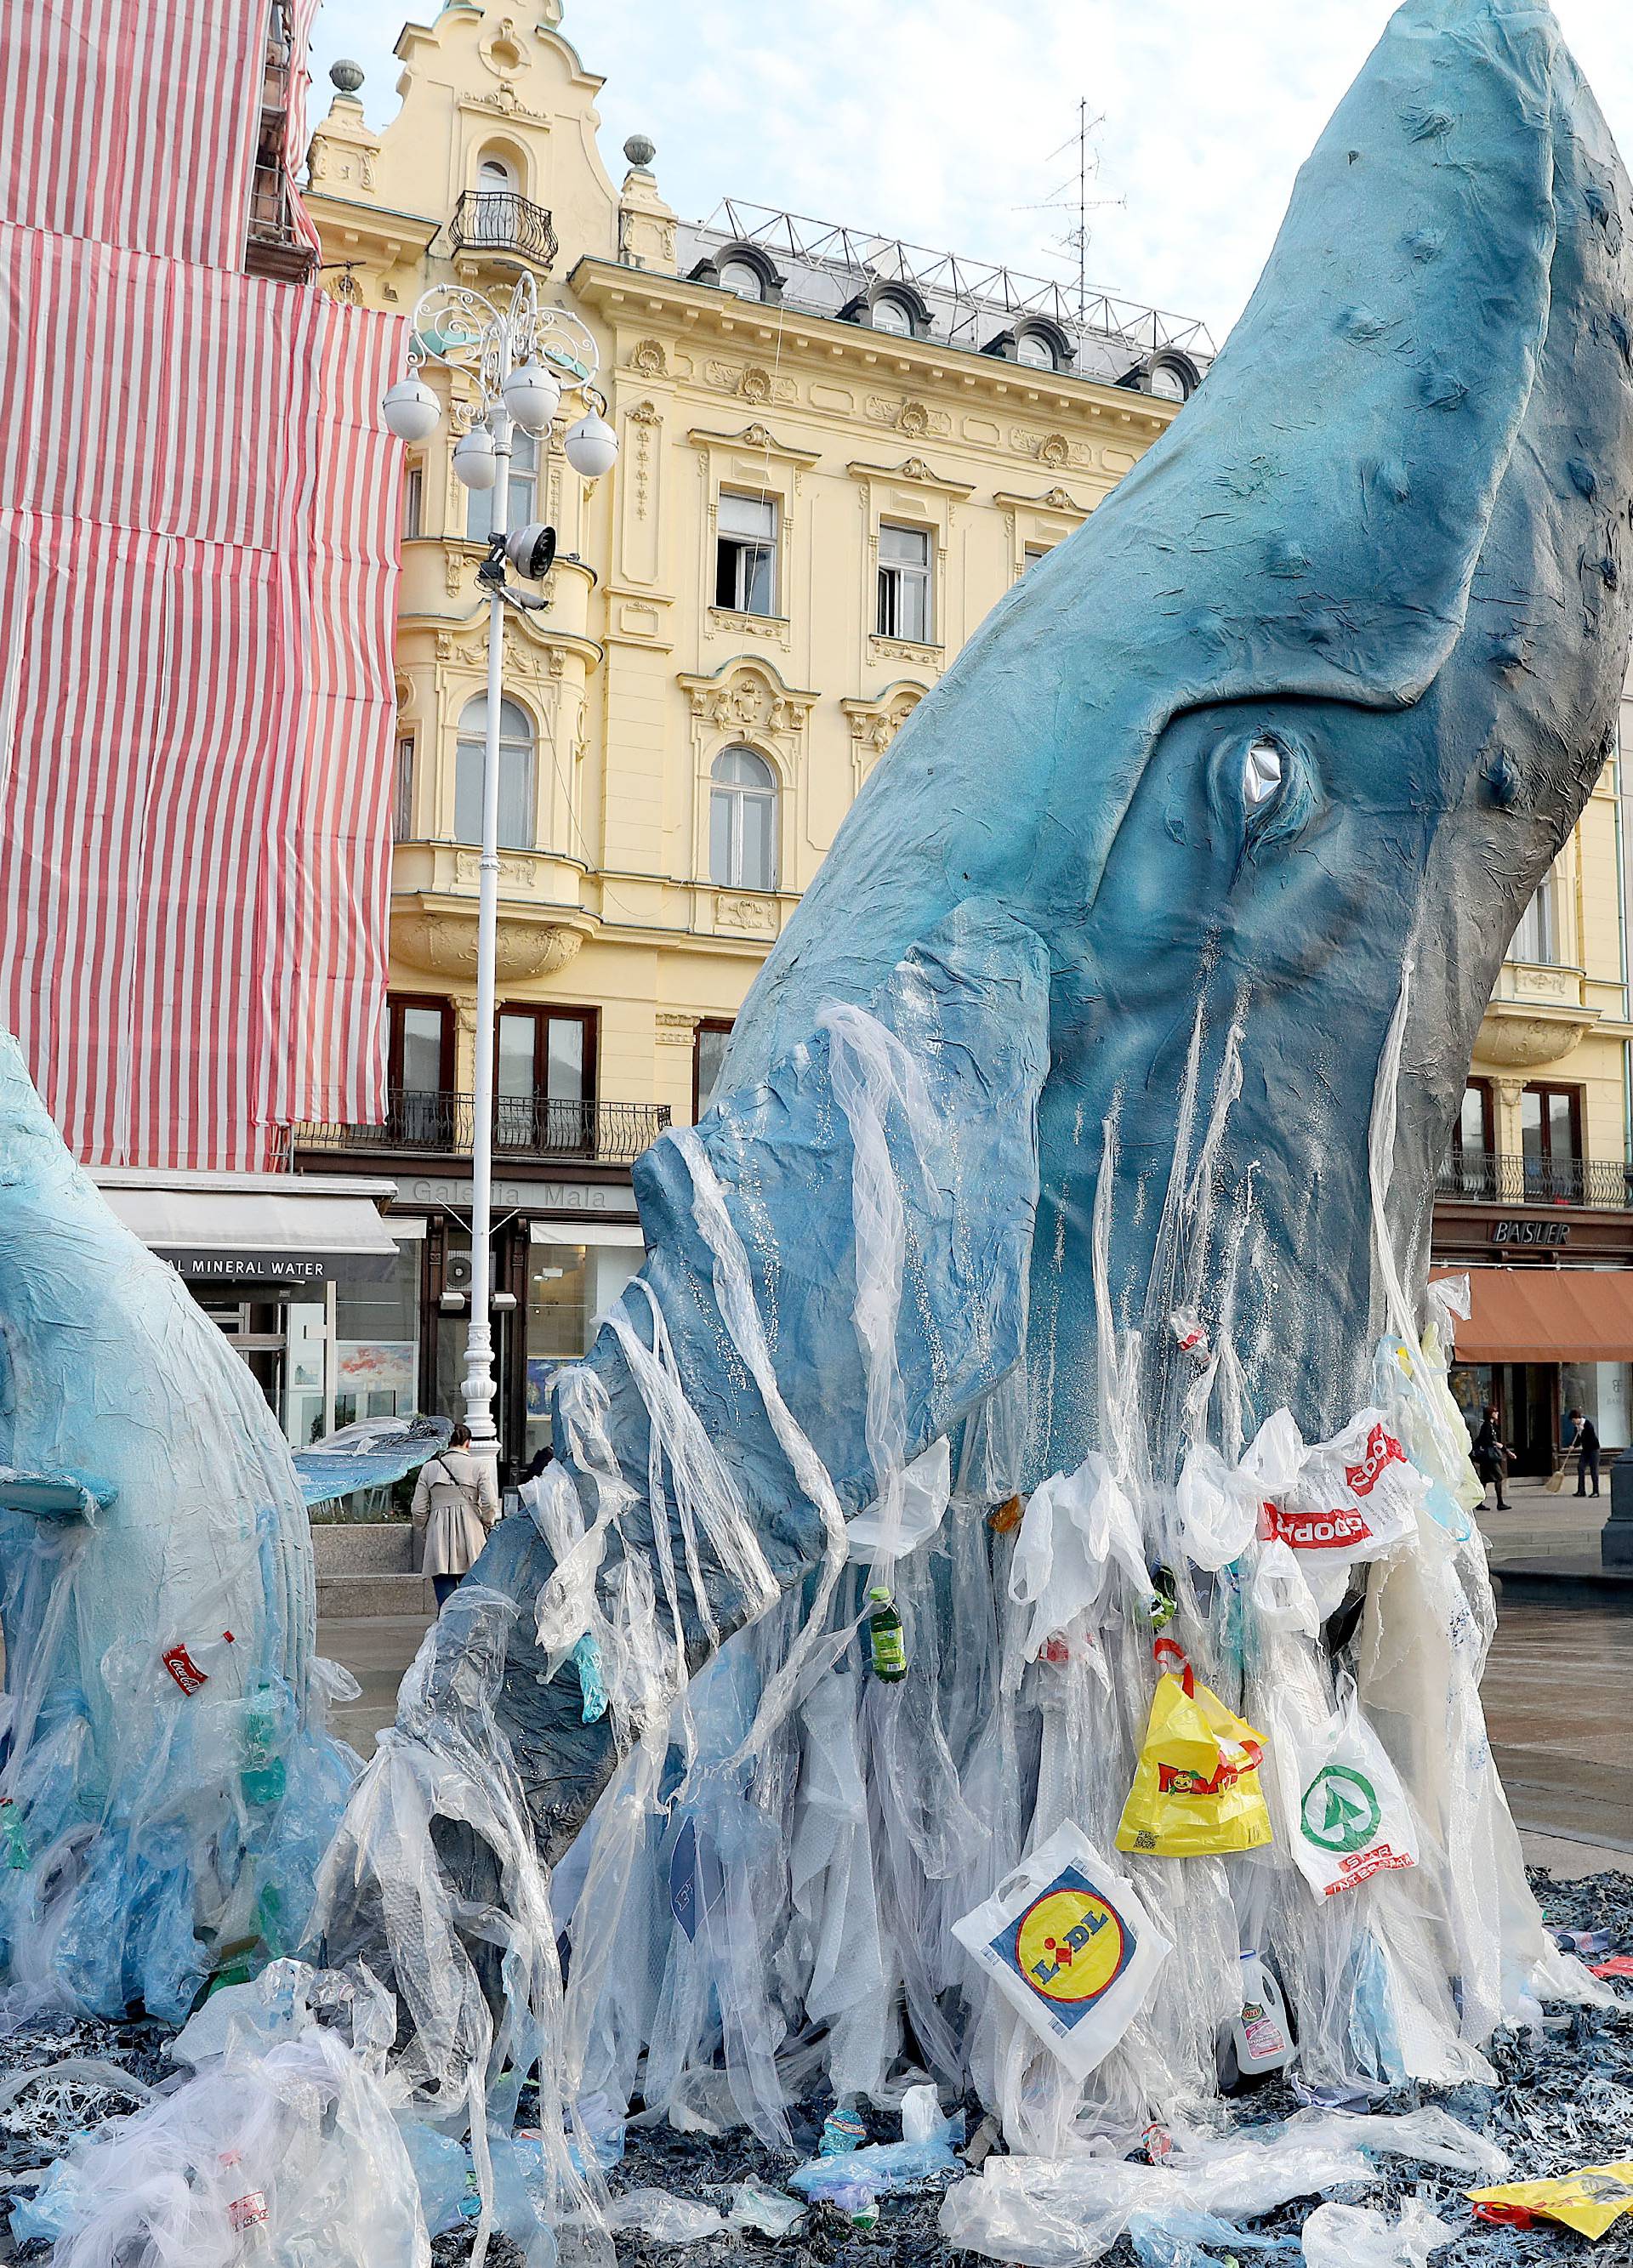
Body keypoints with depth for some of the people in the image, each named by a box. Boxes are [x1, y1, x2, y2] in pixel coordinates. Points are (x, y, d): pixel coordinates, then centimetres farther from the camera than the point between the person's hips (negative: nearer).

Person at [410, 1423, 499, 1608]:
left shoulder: (429, 1468, 8)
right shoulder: (478, 1466, 2)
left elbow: (419, 1510, 7)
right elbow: (490, 1503, -5)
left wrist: (424, 1538, 18)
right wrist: (486, 1525, 12)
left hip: (438, 1537, 1)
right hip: (470, 1533, -1)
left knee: (445, 1602, 0)